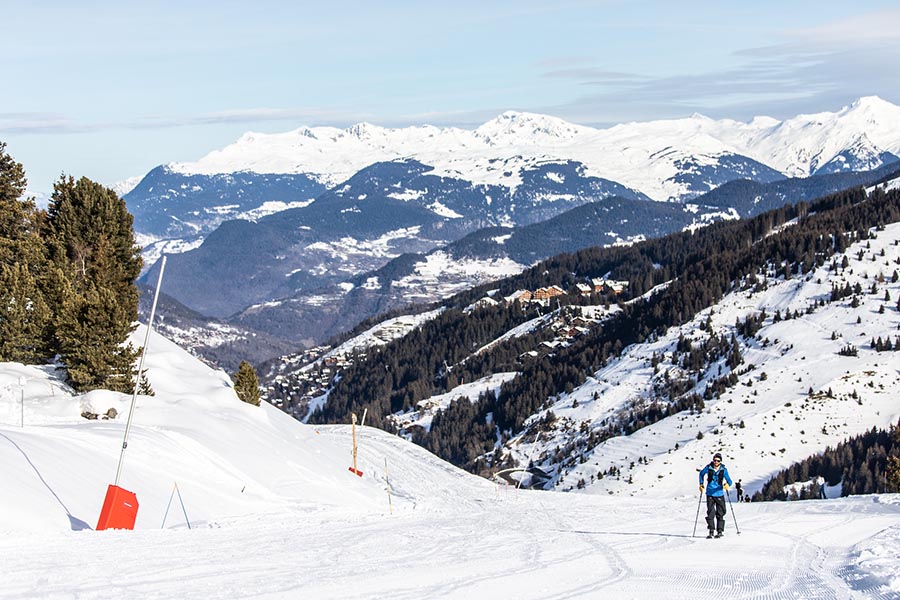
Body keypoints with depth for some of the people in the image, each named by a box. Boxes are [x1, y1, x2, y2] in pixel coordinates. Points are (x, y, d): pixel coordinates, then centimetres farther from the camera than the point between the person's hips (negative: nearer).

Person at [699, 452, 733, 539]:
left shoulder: (723, 470, -6)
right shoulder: (708, 468, -3)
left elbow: (729, 481, -8)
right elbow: (701, 474, 17)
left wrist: (727, 484, -30)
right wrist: (701, 484, 11)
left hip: (719, 494, -1)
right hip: (710, 494, 1)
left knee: (720, 513, 3)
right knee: (710, 513, -4)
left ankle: (720, 531, 14)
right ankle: (711, 531, 2)